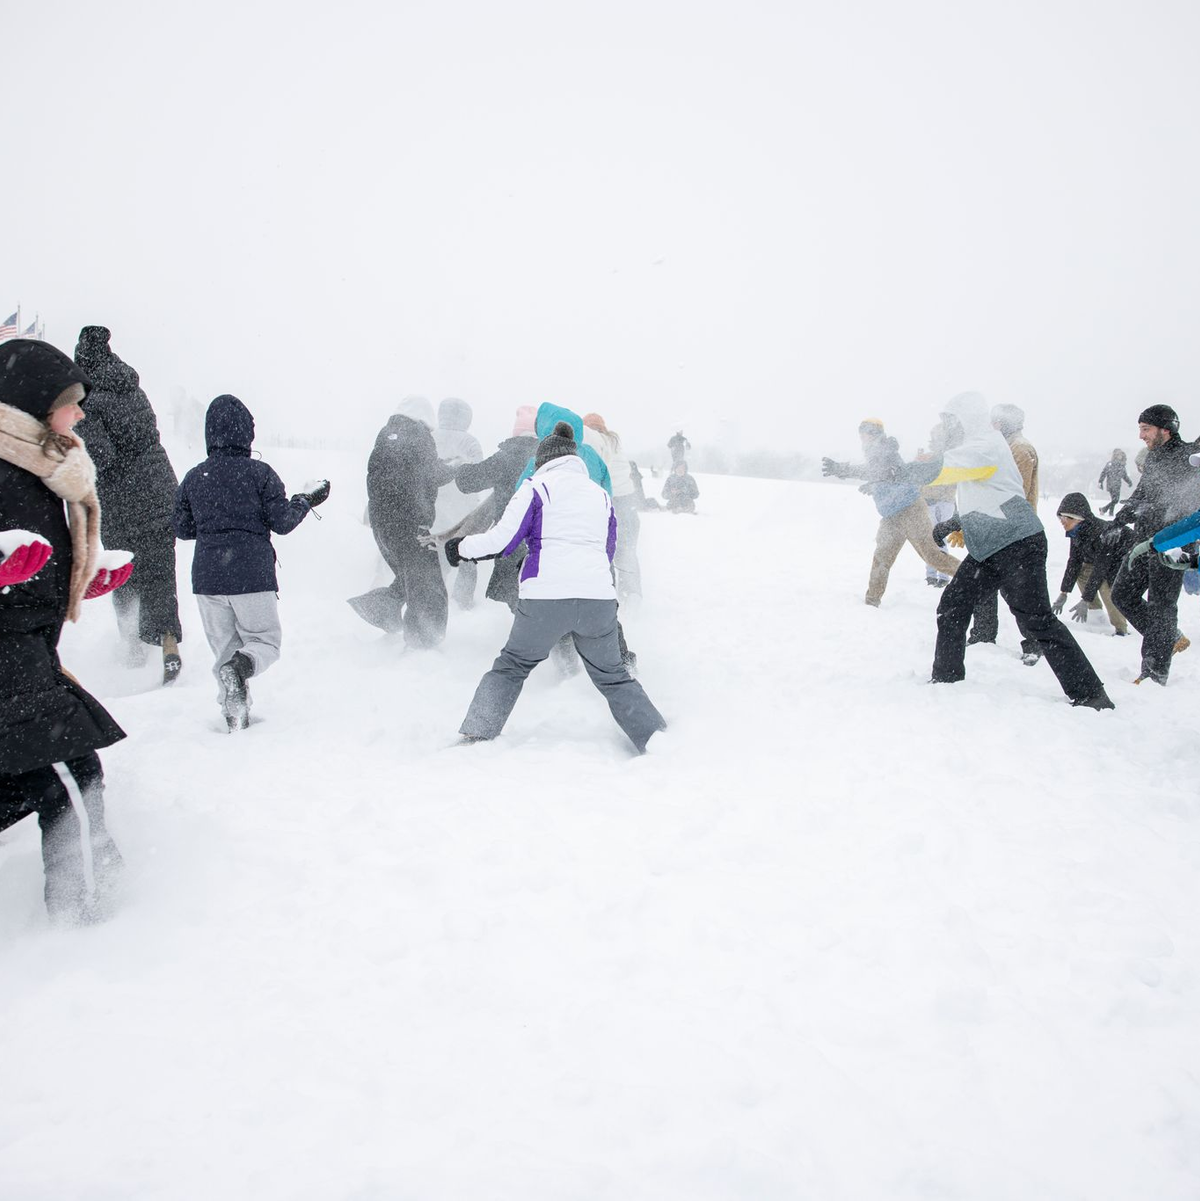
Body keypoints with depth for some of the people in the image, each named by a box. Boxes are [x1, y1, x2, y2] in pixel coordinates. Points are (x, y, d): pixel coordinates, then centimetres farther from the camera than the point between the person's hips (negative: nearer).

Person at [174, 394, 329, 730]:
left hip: (207, 576, 3)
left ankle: (235, 716, 5)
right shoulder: (259, 473, -7)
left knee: (224, 648, 14)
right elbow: (282, 522, -6)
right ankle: (241, 665, -22)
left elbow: (182, 529, 10)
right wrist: (306, 501, 11)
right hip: (252, 575, -3)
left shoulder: (193, 477, 5)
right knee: (266, 639, 11)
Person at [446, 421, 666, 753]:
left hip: (545, 597, -3)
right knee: (612, 676, 18)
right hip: (599, 597, 3)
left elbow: (502, 539, 0)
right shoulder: (600, 494, 19)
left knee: (512, 665, 16)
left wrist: (461, 547, 15)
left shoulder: (537, 487, 4)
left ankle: (475, 735, 10)